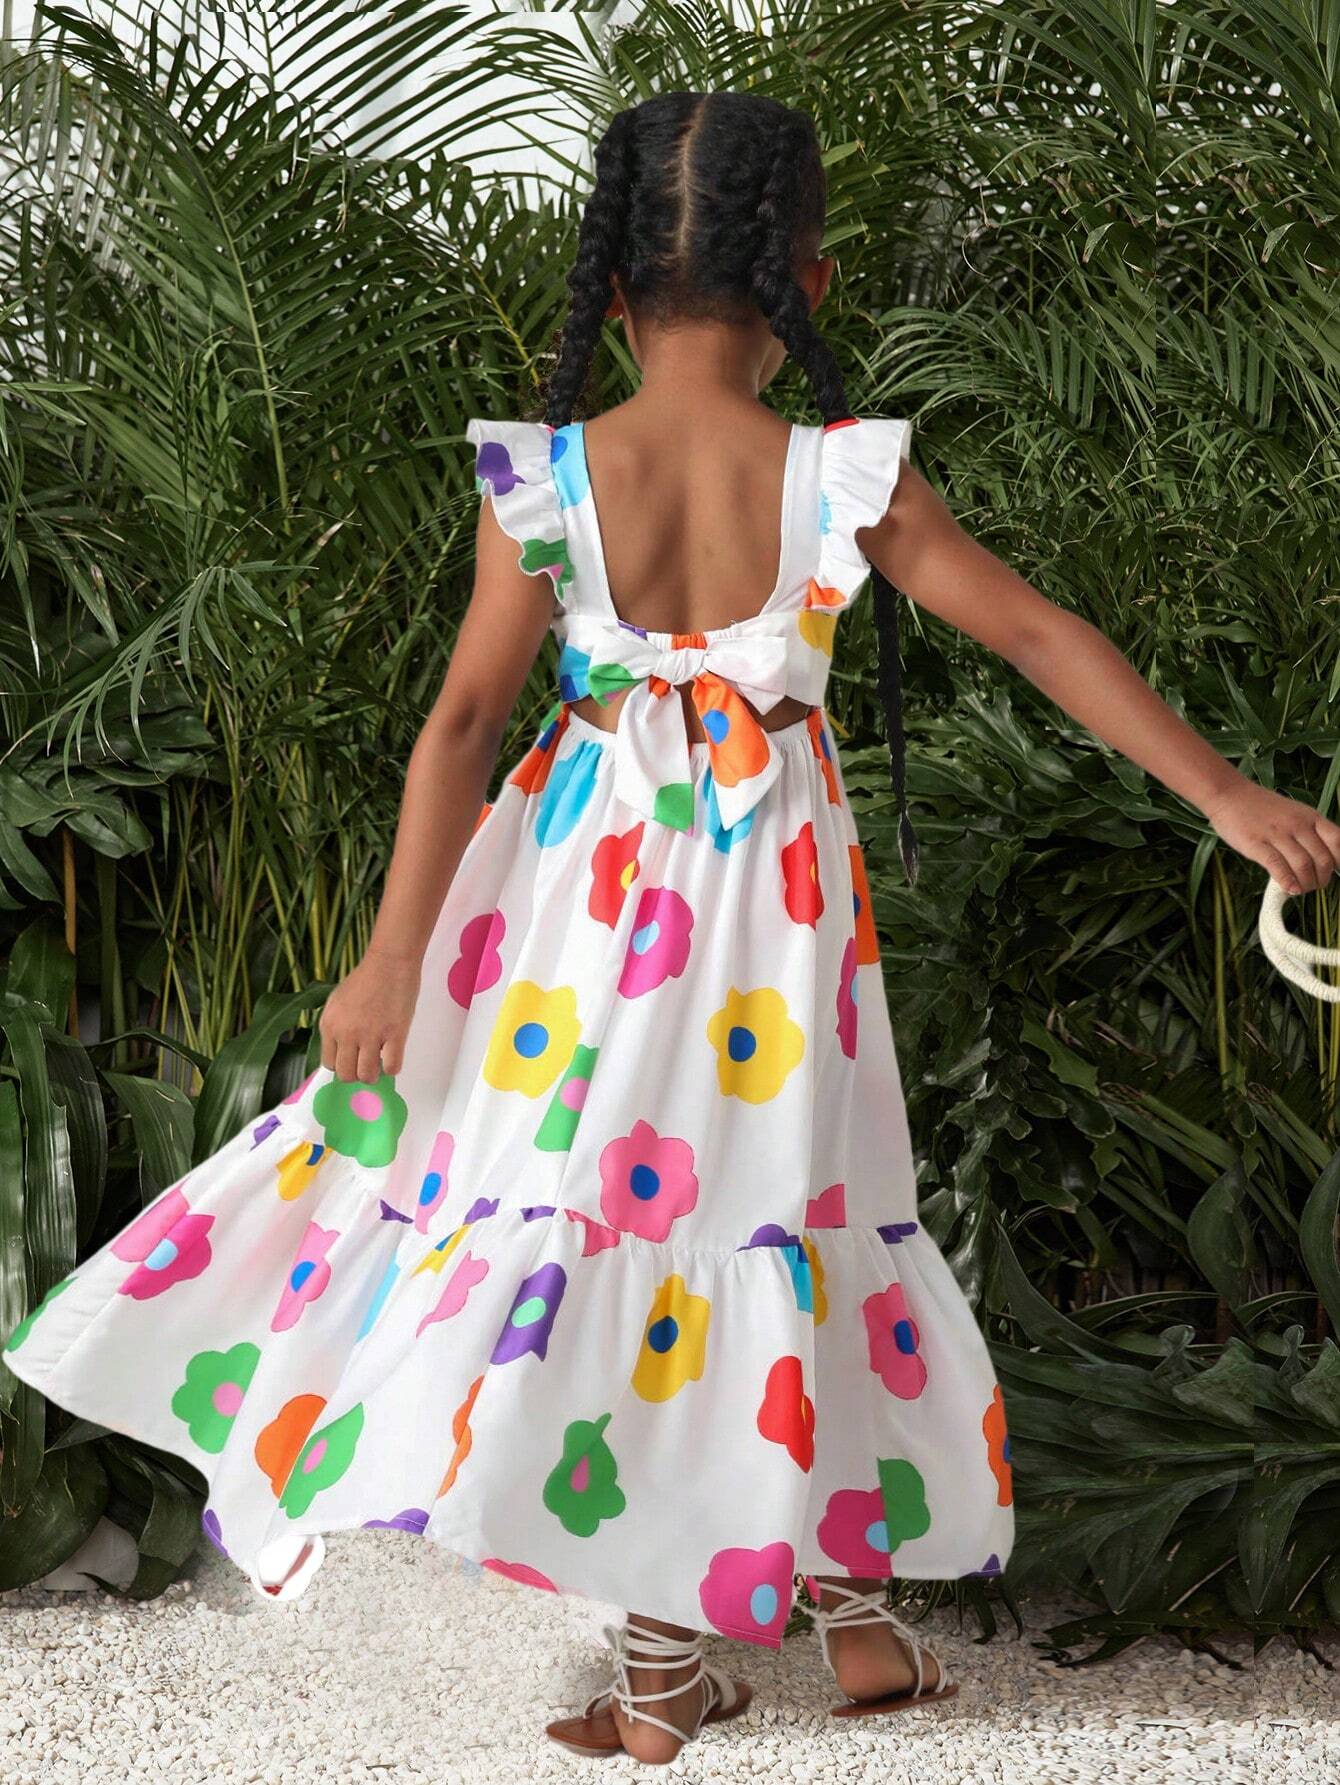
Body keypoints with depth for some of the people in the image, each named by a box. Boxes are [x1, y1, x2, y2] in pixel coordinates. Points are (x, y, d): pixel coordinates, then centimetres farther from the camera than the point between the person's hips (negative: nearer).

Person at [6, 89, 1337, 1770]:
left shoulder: (545, 482, -11)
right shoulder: (848, 479, -11)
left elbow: (462, 723, -8)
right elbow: (1037, 637, -6)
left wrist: (392, 959, -3)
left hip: (586, 898, 0)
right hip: (771, 899, 0)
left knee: (612, 1200, 10)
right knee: (780, 1213, 15)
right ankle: (854, 1599, 26)